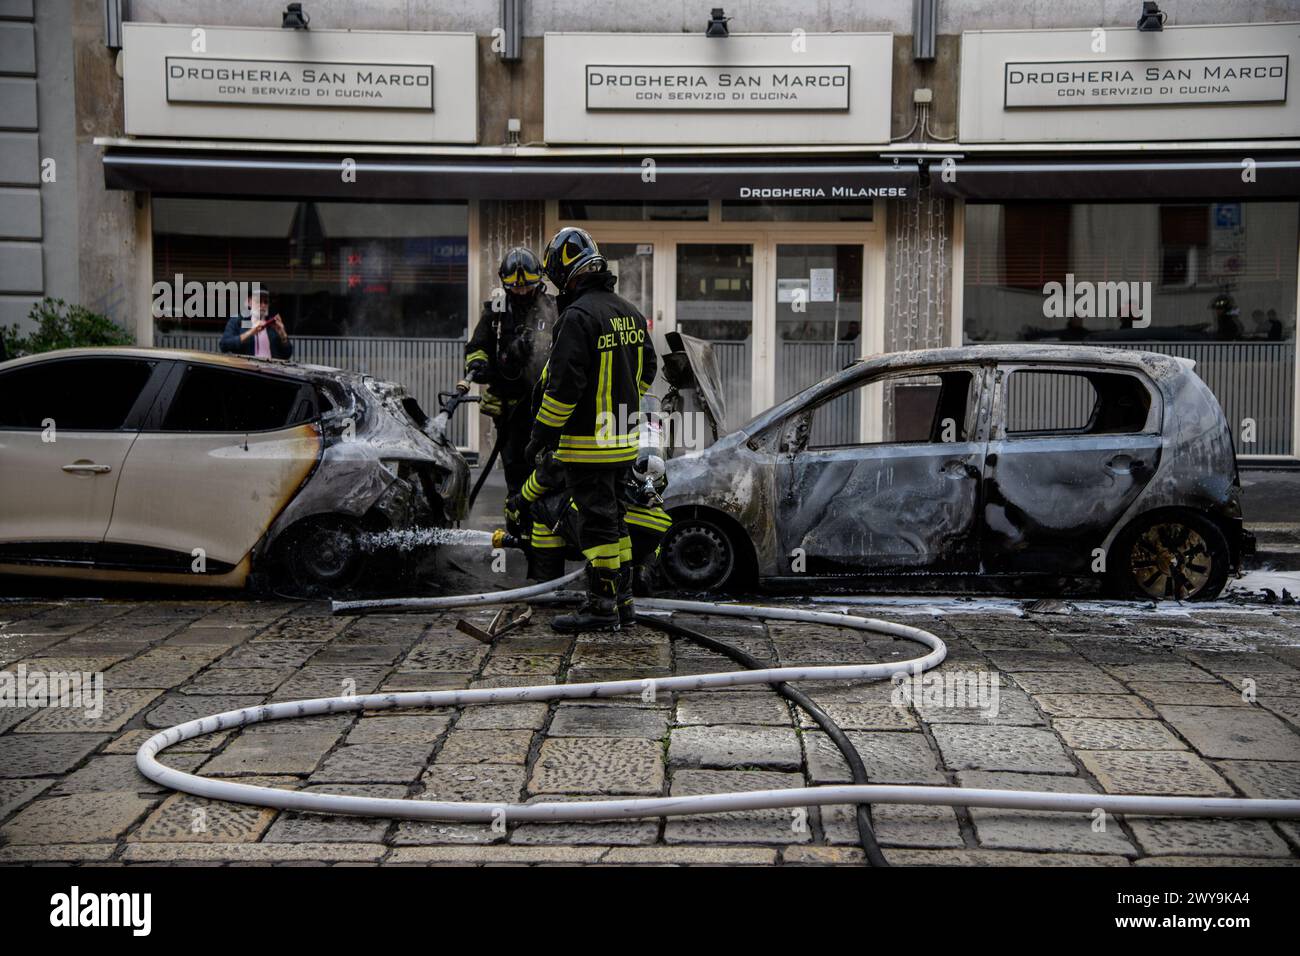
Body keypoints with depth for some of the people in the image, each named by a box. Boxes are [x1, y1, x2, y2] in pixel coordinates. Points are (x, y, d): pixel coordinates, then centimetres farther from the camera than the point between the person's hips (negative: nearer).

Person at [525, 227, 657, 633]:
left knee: (596, 521, -3)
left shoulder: (578, 316, -18)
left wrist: (542, 435, -13)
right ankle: (622, 597, 25)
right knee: (614, 515, 17)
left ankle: (602, 606, 2)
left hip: (588, 441, -9)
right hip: (624, 440, 9)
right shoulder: (630, 312, 10)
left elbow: (563, 384, -21)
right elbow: (646, 370, 20)